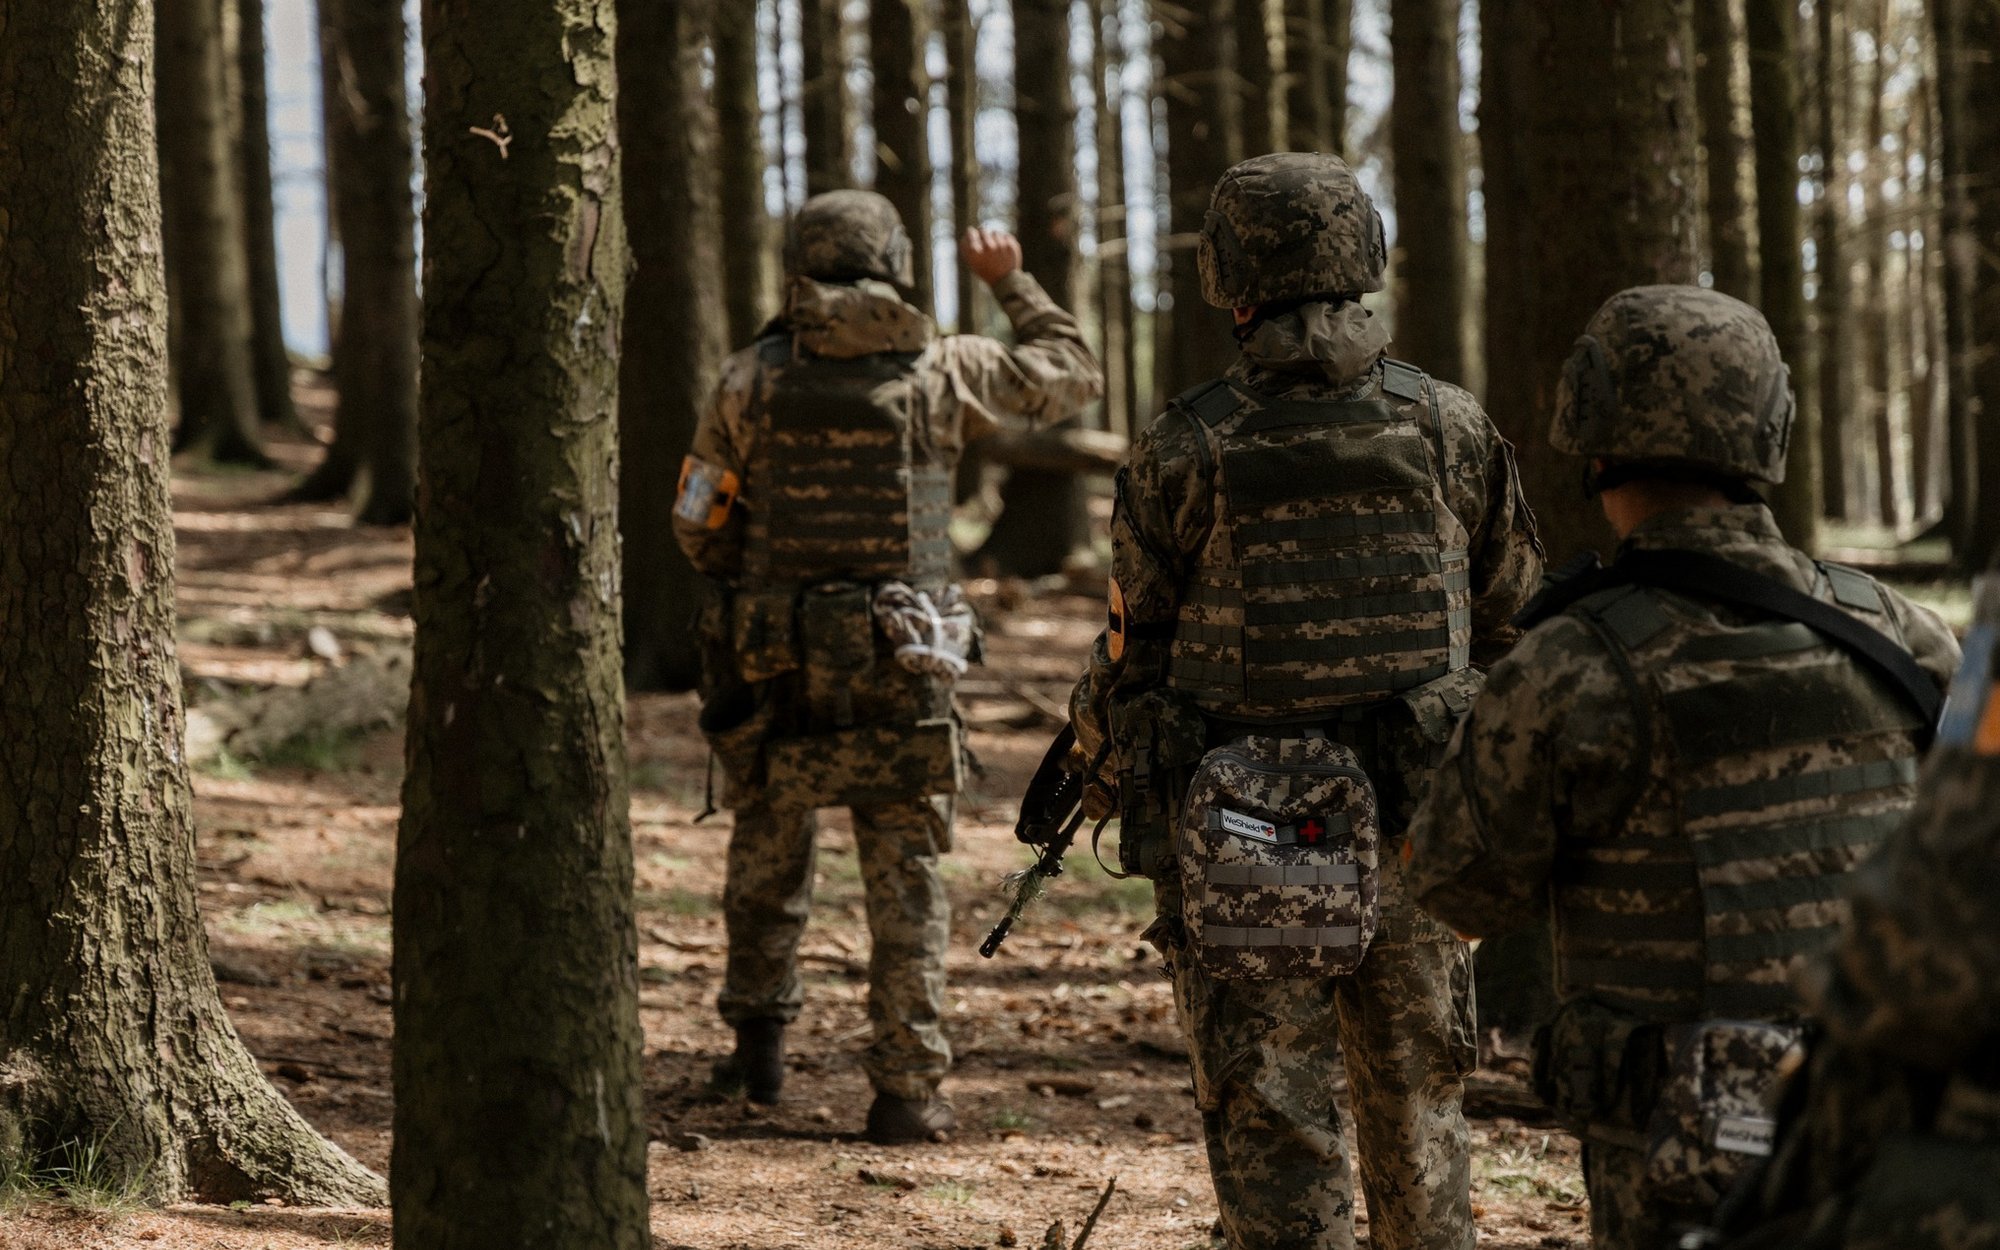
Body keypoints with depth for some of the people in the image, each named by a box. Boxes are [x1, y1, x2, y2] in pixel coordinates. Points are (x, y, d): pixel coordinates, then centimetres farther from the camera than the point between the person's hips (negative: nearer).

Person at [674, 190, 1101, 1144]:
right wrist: (1011, 282, 24)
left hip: (775, 666, 1)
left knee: (769, 852, 22)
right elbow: (1072, 377, 12)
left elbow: (700, 524, 3)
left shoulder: (752, 378, -3)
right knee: (905, 879, 5)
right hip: (899, 670, -1)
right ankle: (907, 1091, 1)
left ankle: (759, 1044, 26)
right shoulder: (940, 371, -3)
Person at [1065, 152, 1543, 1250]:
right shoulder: (1453, 429, -1)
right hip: (1411, 830, 3)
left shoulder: (1188, 449, -10)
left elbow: (1133, 648, -1)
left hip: (1243, 849, -3)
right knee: (1417, 1099, 16)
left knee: (1271, 1116, 3)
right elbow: (1512, 618, 9)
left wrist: (1096, 767, 19)